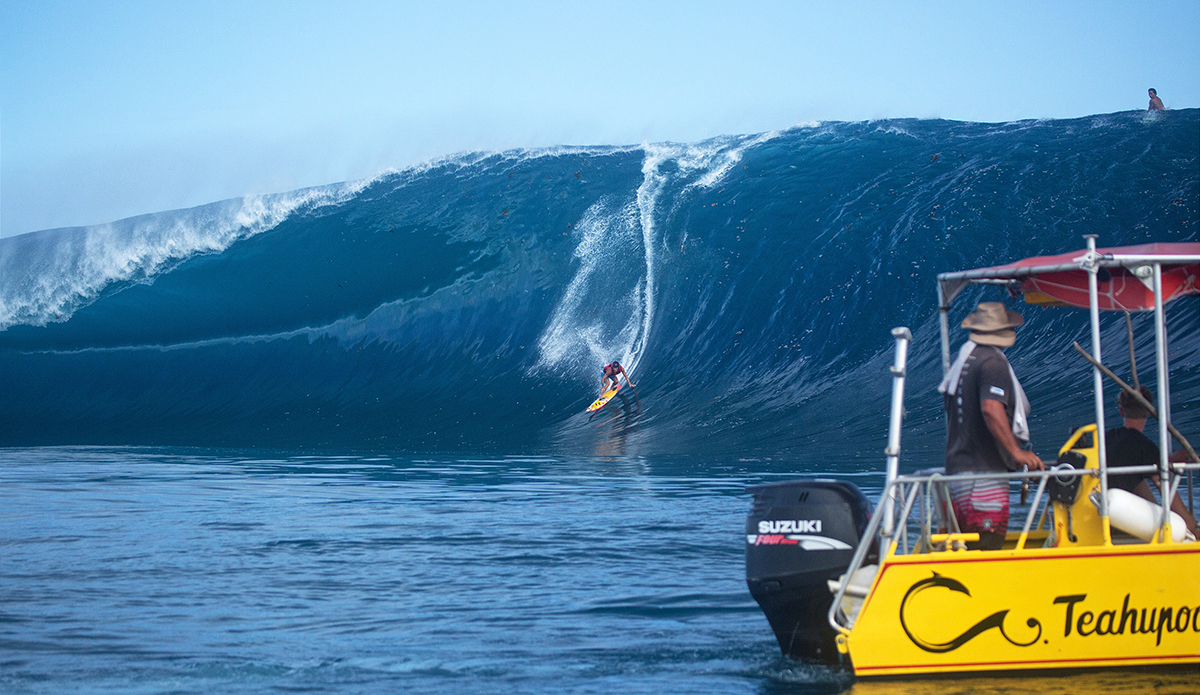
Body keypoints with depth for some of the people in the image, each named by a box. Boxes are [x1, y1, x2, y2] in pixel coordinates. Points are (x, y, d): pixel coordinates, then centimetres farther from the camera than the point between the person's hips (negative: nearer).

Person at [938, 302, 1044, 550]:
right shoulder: (993, 362, -9)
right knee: (988, 548, -14)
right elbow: (991, 408, -25)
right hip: (984, 474, -9)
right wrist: (1016, 452, -26)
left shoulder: (964, 361, 19)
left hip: (958, 473, 9)